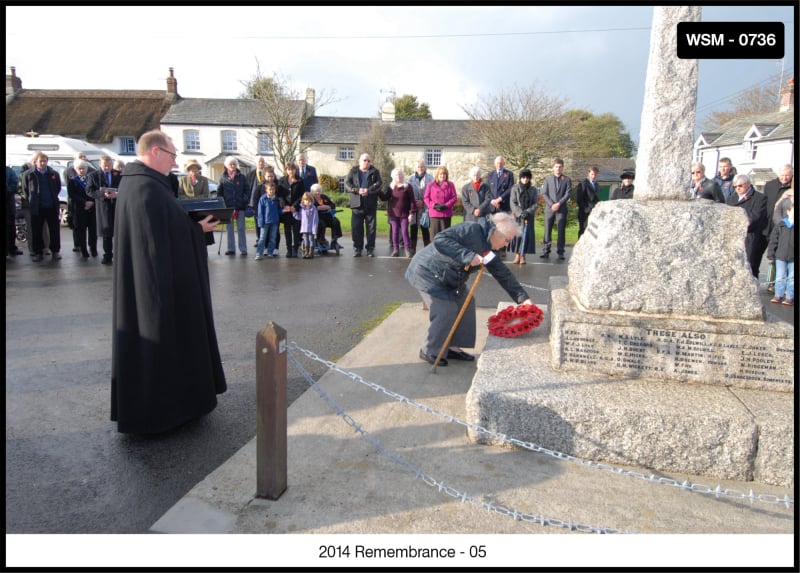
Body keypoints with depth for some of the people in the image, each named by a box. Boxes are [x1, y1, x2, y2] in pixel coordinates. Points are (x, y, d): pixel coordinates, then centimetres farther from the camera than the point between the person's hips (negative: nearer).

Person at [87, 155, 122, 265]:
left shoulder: (120, 175, 7)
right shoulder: (94, 176, 6)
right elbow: (89, 191, -1)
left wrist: (118, 194, -15)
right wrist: (103, 194, -17)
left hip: (118, 206, 0)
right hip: (103, 206, 0)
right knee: (106, 233, 4)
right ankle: (107, 256, 13)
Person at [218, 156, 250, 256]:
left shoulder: (241, 177, 4)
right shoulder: (223, 177, 6)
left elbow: (247, 190, 5)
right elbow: (219, 192, 6)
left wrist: (245, 200, -7)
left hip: (240, 207, -1)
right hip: (228, 207, 1)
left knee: (241, 228, 2)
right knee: (229, 228, 7)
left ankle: (243, 249, 6)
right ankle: (231, 249, 13)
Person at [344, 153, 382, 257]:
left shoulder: (375, 171, 8)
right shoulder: (353, 171, 9)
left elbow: (379, 183, -5)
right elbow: (347, 183, -1)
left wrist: (368, 190, -20)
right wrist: (357, 190, -17)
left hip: (371, 204, 0)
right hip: (357, 204, 0)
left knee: (371, 227, 3)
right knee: (356, 227, 1)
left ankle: (370, 248, 11)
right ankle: (357, 248, 10)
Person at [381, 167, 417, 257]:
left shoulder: (408, 187, -4)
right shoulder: (391, 187, 7)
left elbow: (412, 201, -5)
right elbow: (385, 198, 7)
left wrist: (412, 213, -9)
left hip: (404, 214, -4)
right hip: (393, 213, 4)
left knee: (404, 232, -4)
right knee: (395, 232, 7)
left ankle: (408, 250, 4)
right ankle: (395, 250, 15)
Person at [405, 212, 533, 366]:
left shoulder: (488, 249, 3)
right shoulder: (471, 229, -24)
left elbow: (504, 275, 7)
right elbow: (439, 240, -34)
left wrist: (523, 297, 2)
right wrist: (468, 255, -38)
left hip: (448, 278, 10)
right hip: (428, 272, -10)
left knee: (465, 303, 8)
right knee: (446, 310, -13)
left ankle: (452, 347, 19)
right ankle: (430, 351, 6)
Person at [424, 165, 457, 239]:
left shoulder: (450, 185, 6)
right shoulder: (430, 185, 7)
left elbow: (454, 197, 1)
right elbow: (426, 198, 4)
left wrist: (446, 205, -13)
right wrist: (434, 205, -12)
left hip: (446, 214, 0)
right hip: (434, 214, 0)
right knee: (435, 233, 0)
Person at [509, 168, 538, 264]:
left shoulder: (533, 190, 7)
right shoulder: (515, 188, 4)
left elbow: (536, 204, 4)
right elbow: (513, 203, 0)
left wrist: (527, 211, -12)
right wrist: (520, 213, -12)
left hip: (529, 216, 1)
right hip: (517, 215, 0)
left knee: (526, 234, -5)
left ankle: (523, 256, -2)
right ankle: (517, 255, 0)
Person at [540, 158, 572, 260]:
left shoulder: (567, 179, 7)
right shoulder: (548, 178, 11)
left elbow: (568, 193, -1)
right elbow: (544, 193, 4)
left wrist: (559, 204, -12)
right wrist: (551, 204, -9)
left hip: (561, 209, -1)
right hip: (549, 208, 1)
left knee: (561, 231, -1)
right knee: (547, 230, 1)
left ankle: (560, 252, 3)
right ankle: (546, 251, 5)